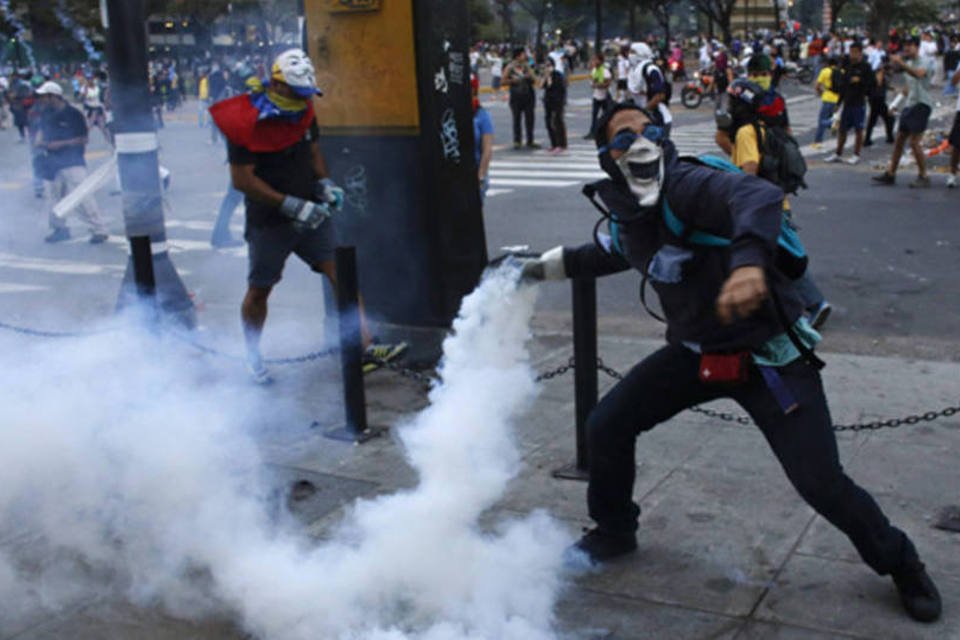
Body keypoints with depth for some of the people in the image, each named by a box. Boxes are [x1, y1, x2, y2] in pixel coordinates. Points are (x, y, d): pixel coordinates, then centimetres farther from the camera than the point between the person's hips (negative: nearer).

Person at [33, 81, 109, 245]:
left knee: (82, 197, -13)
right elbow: (43, 130, 24)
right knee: (56, 197, 16)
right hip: (54, 163, 8)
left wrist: (61, 144, -20)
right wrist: (39, 141, 2)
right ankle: (60, 228, 30)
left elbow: (83, 139, -11)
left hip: (72, 162, -7)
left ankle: (99, 230, -10)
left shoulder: (73, 114, -11)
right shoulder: (46, 114, 8)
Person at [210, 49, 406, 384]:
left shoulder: (304, 112, 4)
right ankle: (253, 357, 29)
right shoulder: (247, 122, -17)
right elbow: (242, 180, -18)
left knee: (341, 272, -7)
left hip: (309, 214, 5)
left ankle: (365, 347, -7)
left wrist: (324, 184, -1)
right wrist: (290, 205, -23)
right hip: (269, 221, -5)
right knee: (259, 290, 9)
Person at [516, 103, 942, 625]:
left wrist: (748, 260, -63)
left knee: (820, 483, -9)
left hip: (768, 354, -7)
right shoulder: (629, 221, 2)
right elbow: (605, 255, 26)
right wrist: (539, 267, 30)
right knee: (606, 425, 4)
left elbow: (757, 196, -44)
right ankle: (614, 532, 30)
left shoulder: (688, 185, -23)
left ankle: (901, 566, 21)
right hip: (696, 352, 7)